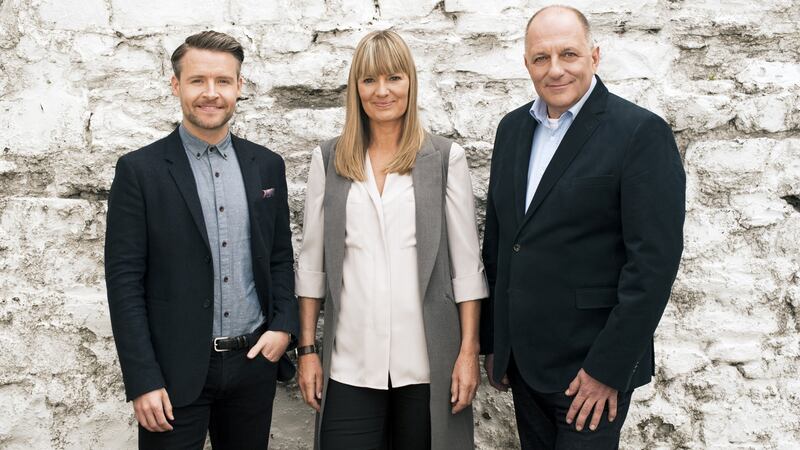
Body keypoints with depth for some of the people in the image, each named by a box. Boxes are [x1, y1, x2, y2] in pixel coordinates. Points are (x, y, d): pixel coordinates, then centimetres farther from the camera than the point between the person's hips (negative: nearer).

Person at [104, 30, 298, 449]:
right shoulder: (140, 170, -6)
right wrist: (143, 380, -12)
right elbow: (124, 280, -8)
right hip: (175, 370, -3)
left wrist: (284, 325, -2)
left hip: (254, 363, 4)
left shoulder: (267, 165, 5)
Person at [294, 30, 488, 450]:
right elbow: (311, 263, 7)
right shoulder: (328, 159, 5)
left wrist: (469, 351, -4)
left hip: (426, 362, -1)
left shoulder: (445, 158, 1)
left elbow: (466, 265, 1)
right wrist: (306, 348, 4)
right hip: (350, 365, 1)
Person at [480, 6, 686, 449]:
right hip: (521, 359, 6)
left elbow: (654, 260, -15)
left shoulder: (642, 133, -12)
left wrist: (608, 368, -16)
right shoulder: (512, 127, 7)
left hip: (590, 365, -5)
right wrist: (492, 342, 11)